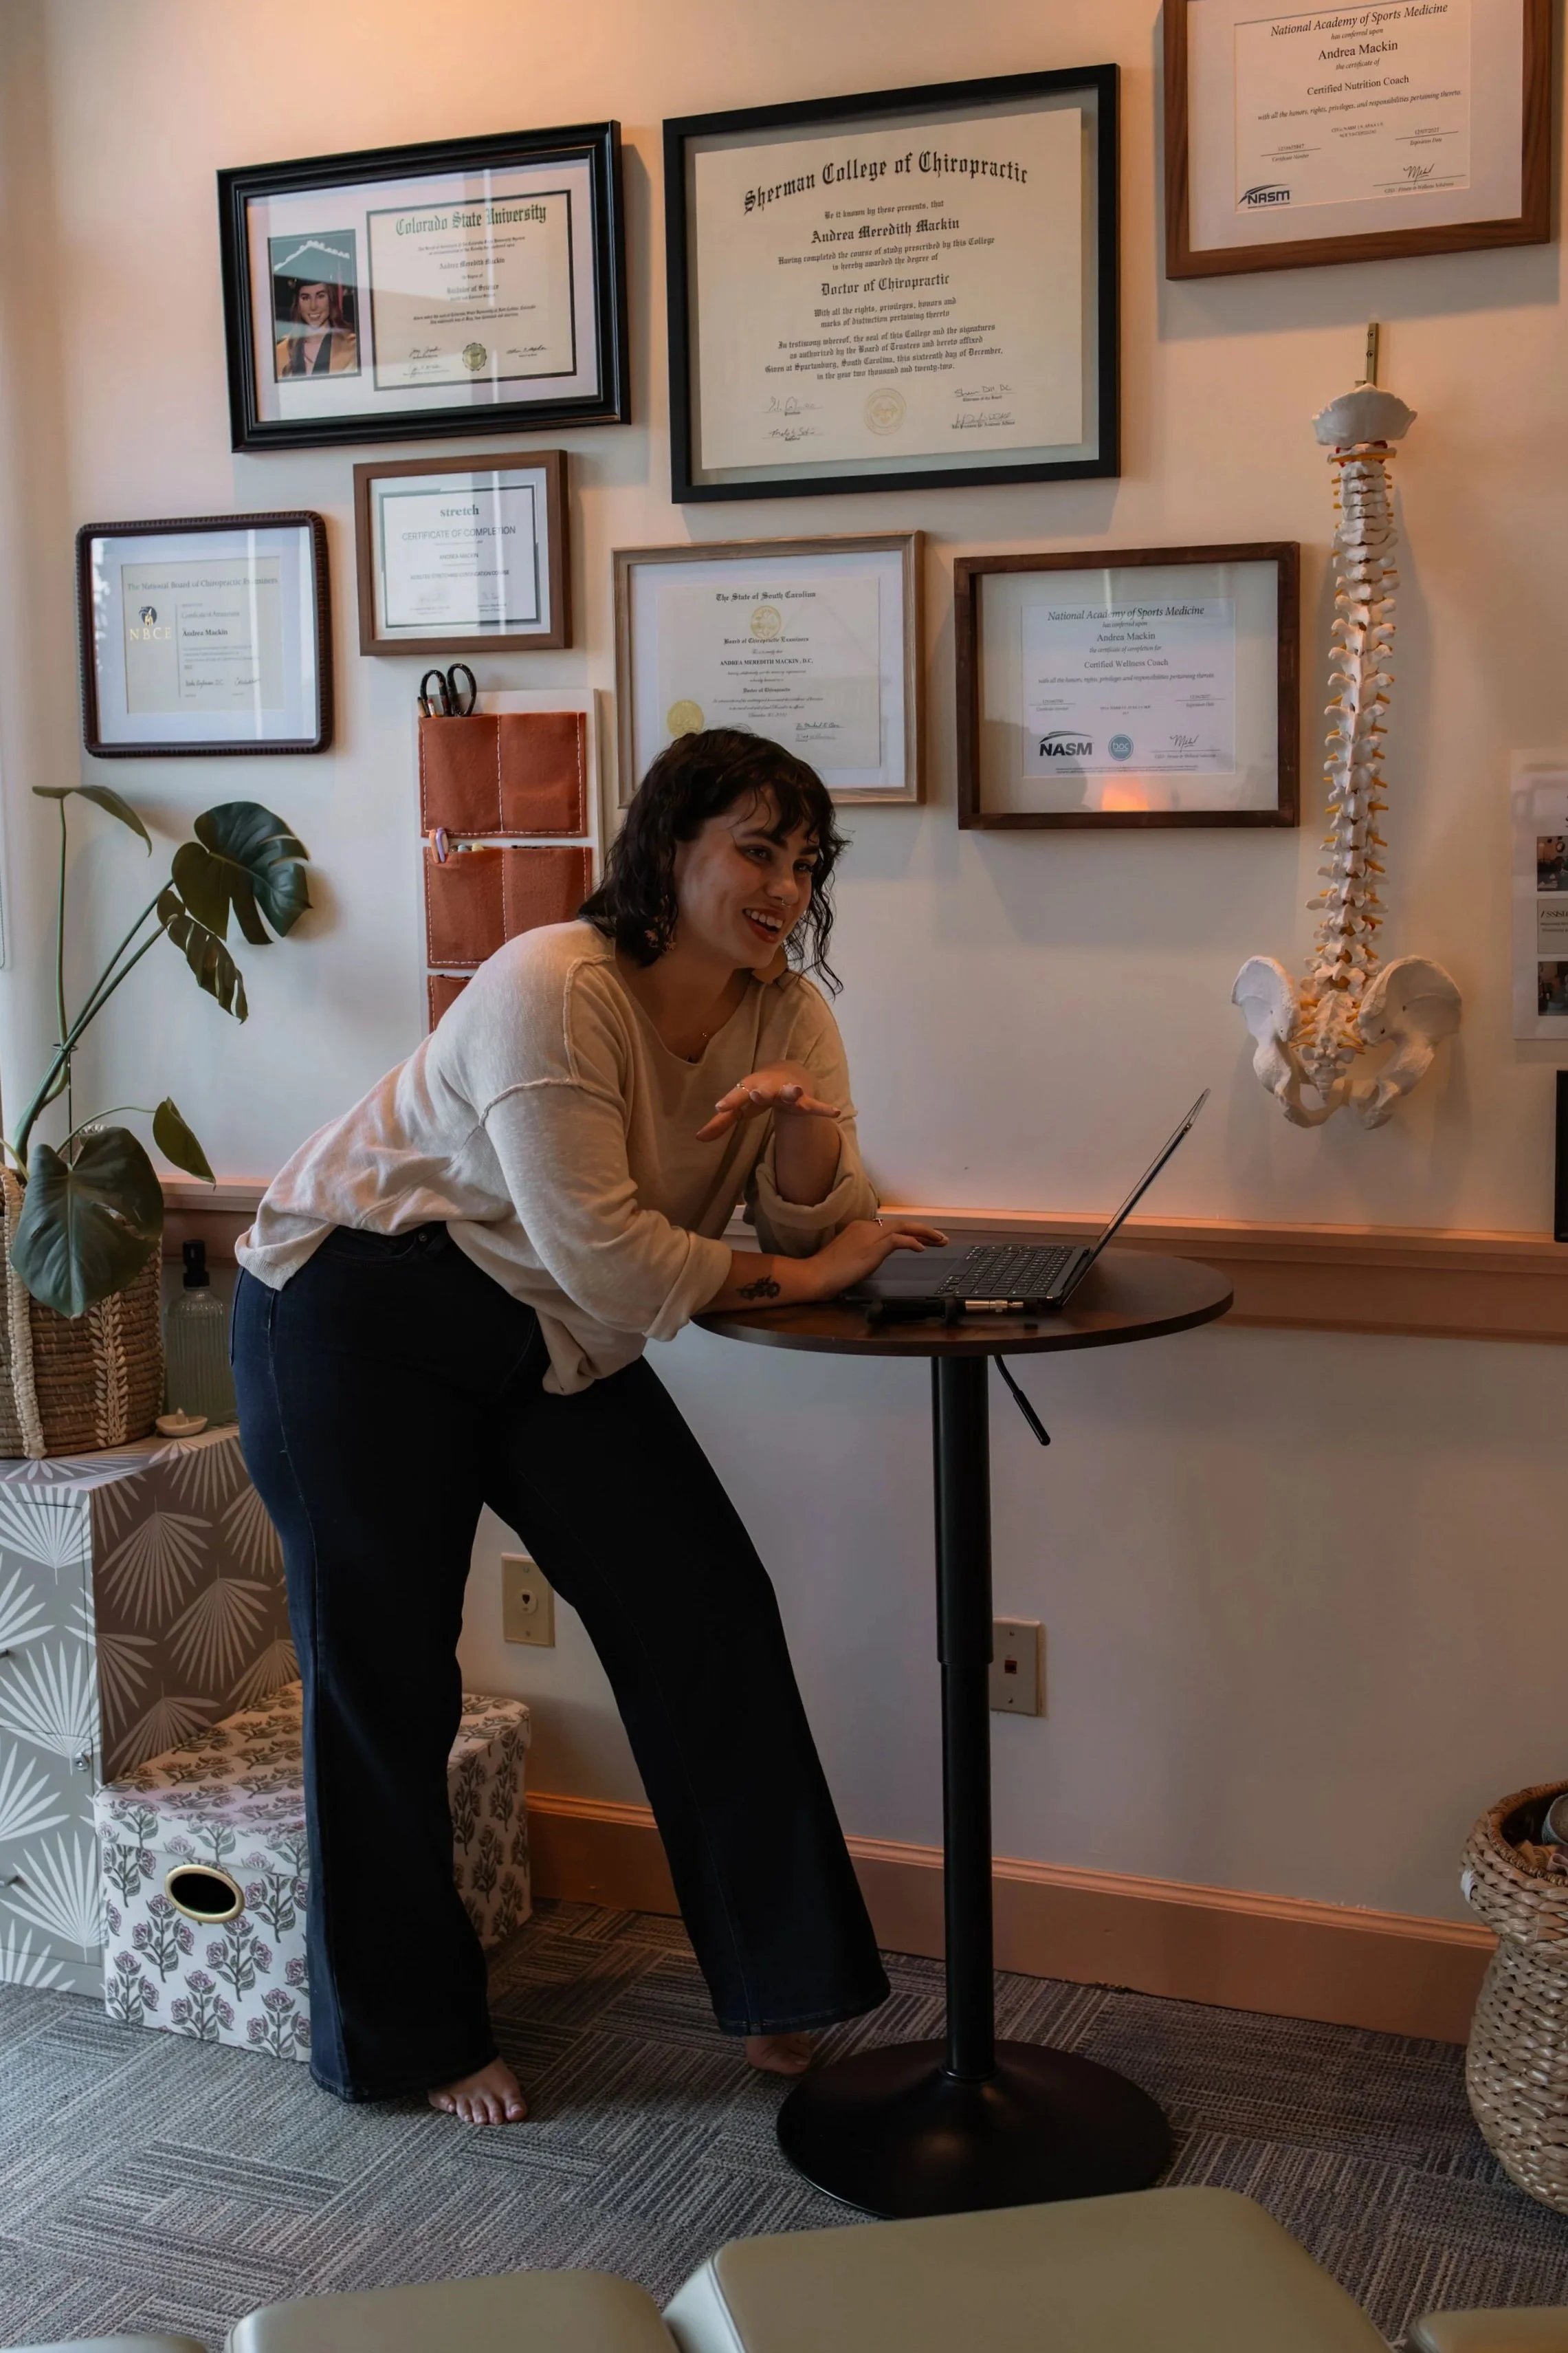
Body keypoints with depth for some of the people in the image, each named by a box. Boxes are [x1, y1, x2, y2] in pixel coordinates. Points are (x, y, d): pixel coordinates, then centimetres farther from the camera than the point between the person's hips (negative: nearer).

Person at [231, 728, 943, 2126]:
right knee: (384, 1676, 2)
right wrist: (792, 1274, -19)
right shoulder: (555, 990, -26)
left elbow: (822, 1220, -8)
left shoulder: (788, 1010, -4)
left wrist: (803, 1116, -28)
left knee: (709, 1614, -2)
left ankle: (781, 1993, 12)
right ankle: (410, 2036, 21)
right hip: (355, 1313, -6)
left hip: (554, 1344, 6)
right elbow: (607, 1261, -30)